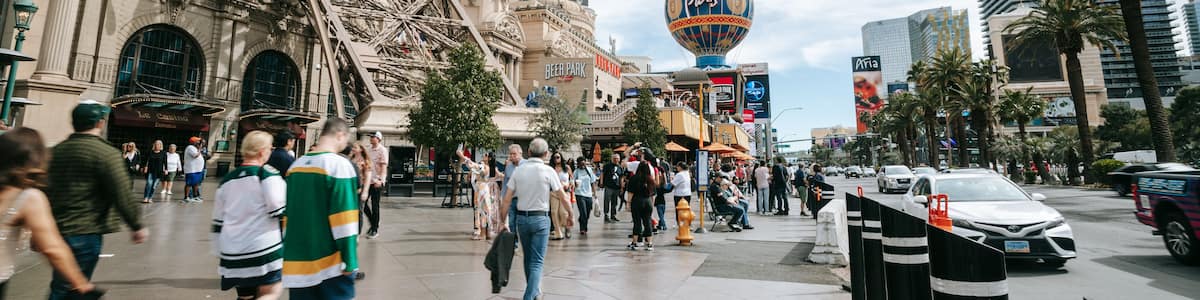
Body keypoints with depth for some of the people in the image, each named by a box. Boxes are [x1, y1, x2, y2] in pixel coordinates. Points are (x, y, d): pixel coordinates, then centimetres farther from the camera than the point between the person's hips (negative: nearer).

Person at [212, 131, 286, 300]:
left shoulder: (227, 180, 13)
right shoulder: (268, 174, -8)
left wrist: (220, 252, 25)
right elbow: (279, 211, -16)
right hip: (263, 248, -7)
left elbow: (218, 221, 17)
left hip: (233, 252, 7)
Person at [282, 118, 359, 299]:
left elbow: (287, 213, 14)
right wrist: (350, 259, -13)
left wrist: (288, 254, 22)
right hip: (331, 262, -6)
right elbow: (343, 218, -17)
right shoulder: (339, 164, -13)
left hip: (298, 261, 6)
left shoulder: (296, 165, 8)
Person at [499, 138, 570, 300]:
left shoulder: (518, 170, 1)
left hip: (521, 218, 4)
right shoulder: (548, 171, -8)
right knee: (537, 261, 2)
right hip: (540, 219, -4)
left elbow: (506, 200, 0)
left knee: (528, 258, 20)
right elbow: (563, 198, -4)